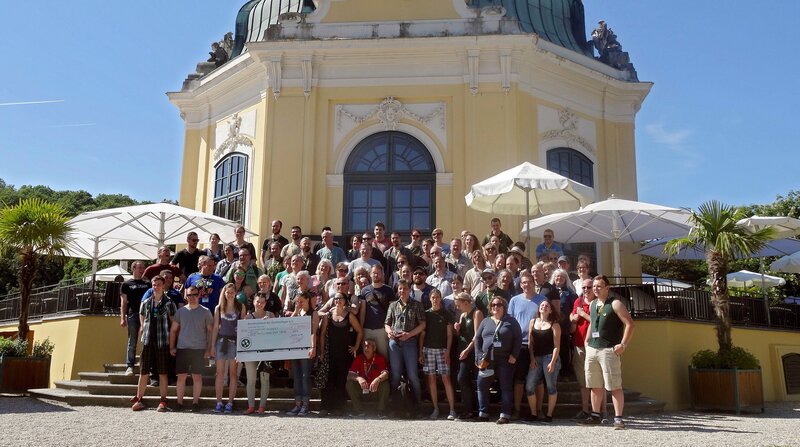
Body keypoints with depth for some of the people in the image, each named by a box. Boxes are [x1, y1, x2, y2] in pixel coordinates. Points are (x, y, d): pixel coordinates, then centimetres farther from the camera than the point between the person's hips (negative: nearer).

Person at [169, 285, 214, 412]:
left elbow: (210, 331, 3)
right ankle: (179, 402, 12)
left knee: (197, 377, 2)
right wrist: (172, 347, 4)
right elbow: (173, 329, 11)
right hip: (182, 348, 2)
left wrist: (209, 349, -3)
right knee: (181, 377, 3)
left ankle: (195, 402, 11)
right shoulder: (181, 311, 7)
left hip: (199, 349, -1)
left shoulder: (205, 312, 2)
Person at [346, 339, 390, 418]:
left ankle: (381, 410, -14)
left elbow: (385, 373, -22)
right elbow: (349, 375, -13)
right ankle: (358, 410, -10)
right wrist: (358, 378, -36)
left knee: (385, 384, -30)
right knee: (349, 384, -22)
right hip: (362, 390, 2)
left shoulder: (380, 358, -7)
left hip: (376, 390, -2)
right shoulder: (358, 358, -3)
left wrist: (378, 379, -45)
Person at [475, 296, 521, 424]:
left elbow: (518, 338, 0)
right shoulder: (485, 321, 14)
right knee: (482, 385, 2)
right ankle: (483, 413, 11)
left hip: (505, 360, -3)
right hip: (487, 360, 3)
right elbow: (477, 339, 12)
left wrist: (514, 355, -10)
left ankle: (505, 415, 3)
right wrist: (479, 356, 1)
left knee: (506, 387, -1)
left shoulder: (511, 321, 5)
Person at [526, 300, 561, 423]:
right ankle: (533, 414, 8)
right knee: (529, 386, -3)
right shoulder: (533, 322, 12)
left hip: (550, 357, -4)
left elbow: (557, 346, -6)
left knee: (551, 387, 1)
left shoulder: (554, 325, 0)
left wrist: (552, 362, -14)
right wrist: (532, 358, 1)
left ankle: (549, 415, 9)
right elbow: (530, 342, 11)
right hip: (536, 358, 4)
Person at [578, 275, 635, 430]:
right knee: (595, 386, 12)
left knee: (615, 386, -5)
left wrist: (623, 344, -15)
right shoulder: (592, 305, 15)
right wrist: (586, 341, 18)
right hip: (592, 349, 7)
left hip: (609, 350, -7)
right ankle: (595, 416, 21)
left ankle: (618, 419, -1)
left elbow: (629, 324, -11)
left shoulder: (615, 304, -6)